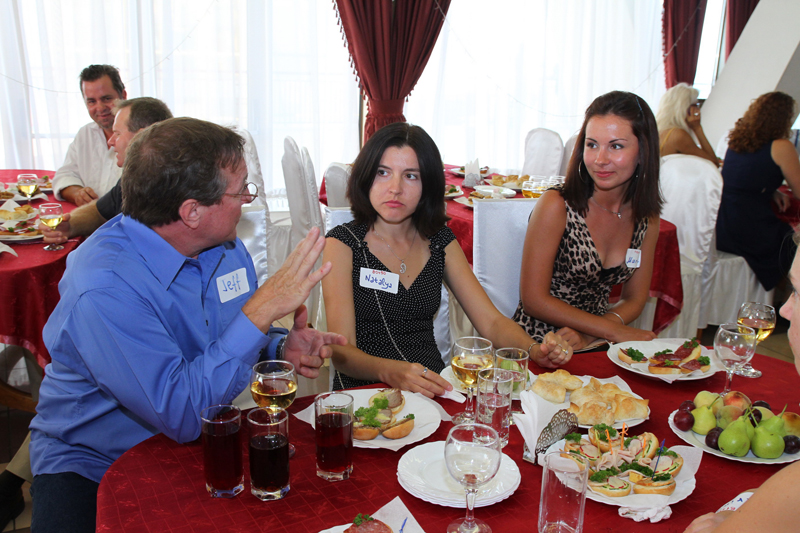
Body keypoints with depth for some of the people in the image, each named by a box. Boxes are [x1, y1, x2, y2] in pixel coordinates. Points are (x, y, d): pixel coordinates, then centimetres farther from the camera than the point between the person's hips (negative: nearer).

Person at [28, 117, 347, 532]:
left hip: (194, 446, 5)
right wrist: (262, 310, -32)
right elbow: (181, 414, -30)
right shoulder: (103, 287, -27)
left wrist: (282, 348, -12)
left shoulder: (224, 245, -4)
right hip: (92, 465, -4)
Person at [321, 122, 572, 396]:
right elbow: (341, 351, -12)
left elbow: (491, 321, 8)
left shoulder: (440, 241, 10)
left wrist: (535, 350, -13)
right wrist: (391, 372, -33)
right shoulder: (343, 243, -3)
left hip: (434, 389, 4)